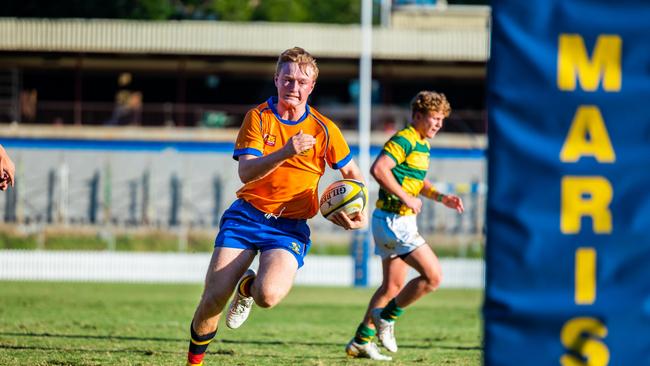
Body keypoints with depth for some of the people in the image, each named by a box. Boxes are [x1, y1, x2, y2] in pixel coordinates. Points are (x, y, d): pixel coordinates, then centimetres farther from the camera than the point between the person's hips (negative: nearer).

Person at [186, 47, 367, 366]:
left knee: (268, 295, -28)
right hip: (246, 216, 1)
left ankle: (247, 288, 11)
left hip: (290, 227, 0)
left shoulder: (324, 129, -1)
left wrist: (360, 213, -4)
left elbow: (352, 173, 13)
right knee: (212, 301, -11)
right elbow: (246, 172, -15)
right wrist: (285, 153, -32)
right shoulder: (258, 117, -2)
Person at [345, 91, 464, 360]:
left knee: (394, 286, 16)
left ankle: (361, 341, 22)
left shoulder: (422, 145, 16)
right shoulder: (404, 139, -14)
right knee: (433, 276, -13)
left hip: (401, 221, 11)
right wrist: (405, 198, -24)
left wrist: (441, 198, 13)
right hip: (393, 219, -11)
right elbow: (379, 169, -26)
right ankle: (386, 317, 1)